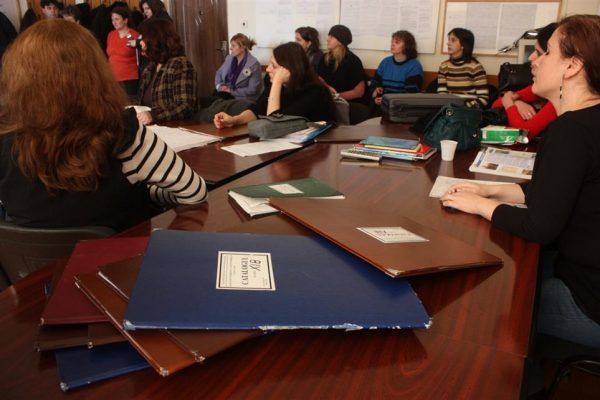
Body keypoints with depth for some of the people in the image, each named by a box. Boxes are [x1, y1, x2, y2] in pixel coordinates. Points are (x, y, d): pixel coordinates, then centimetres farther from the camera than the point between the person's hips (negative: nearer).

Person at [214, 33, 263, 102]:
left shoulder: (254, 64, -14)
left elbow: (252, 90, -16)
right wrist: (220, 86, -4)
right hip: (226, 92, 6)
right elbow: (218, 73, 17)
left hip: (243, 99, -6)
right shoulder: (229, 58, 6)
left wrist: (231, 91, -17)